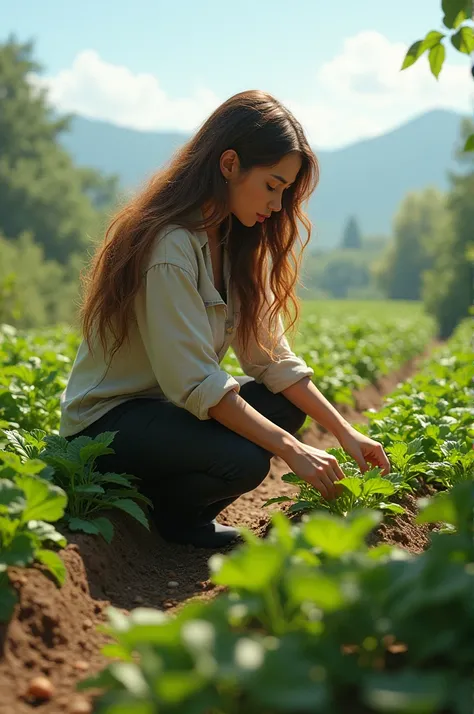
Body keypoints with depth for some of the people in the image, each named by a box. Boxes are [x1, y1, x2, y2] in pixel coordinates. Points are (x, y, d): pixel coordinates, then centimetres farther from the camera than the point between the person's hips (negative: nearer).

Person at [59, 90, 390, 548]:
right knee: (243, 459, -31)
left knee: (289, 404, -8)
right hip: (104, 420, -9)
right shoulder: (170, 245, -25)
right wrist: (290, 449, -28)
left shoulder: (235, 243, 5)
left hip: (170, 403, 9)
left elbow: (270, 356, 1)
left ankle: (191, 513, 6)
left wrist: (346, 433, -8)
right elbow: (195, 382, -28)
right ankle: (166, 511, 0)